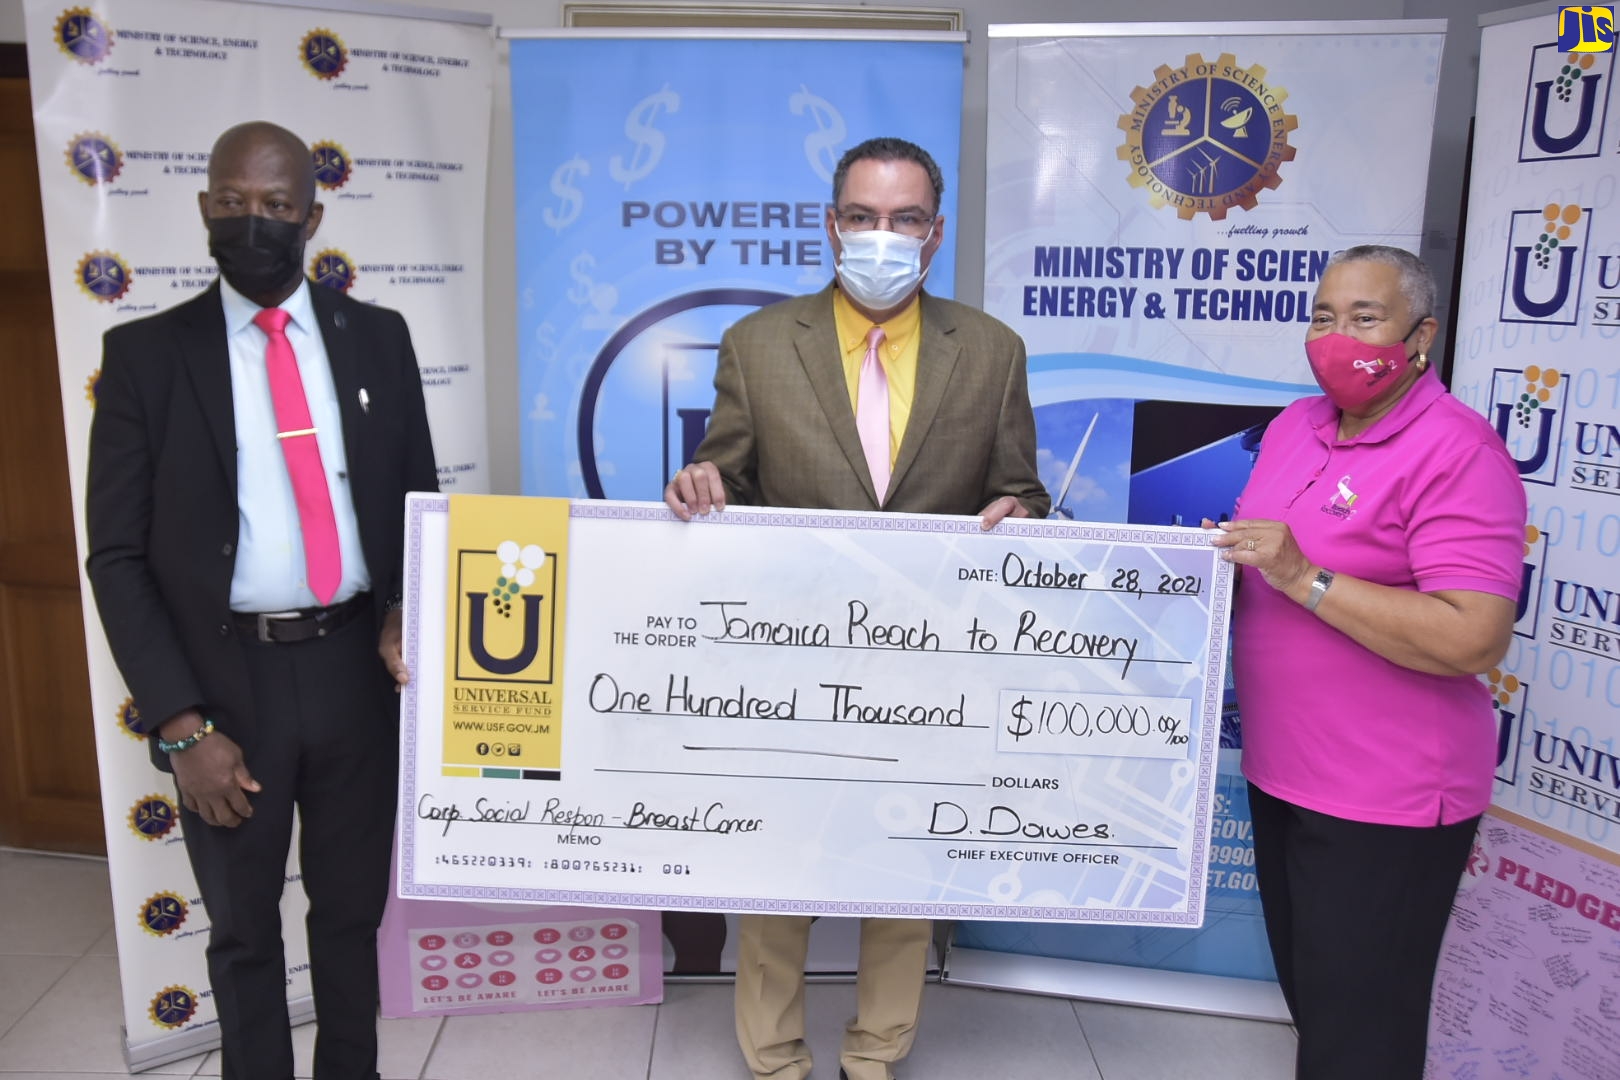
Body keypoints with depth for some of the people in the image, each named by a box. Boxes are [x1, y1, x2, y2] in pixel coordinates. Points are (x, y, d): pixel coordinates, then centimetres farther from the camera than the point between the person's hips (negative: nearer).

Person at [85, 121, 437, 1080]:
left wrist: (406, 610, -11)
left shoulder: (378, 337, 3)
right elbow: (120, 557, -4)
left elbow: (419, 498, 9)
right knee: (244, 929, 16)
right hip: (226, 677, -1)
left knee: (353, 908, 19)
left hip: (358, 668, 2)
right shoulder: (146, 353, -2)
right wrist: (181, 723, -11)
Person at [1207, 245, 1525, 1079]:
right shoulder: (1293, 425, 7)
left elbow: (1476, 638, -25)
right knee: (1306, 992, 24)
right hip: (1278, 773, 8)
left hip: (1385, 802, -7)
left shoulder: (1457, 450, -17)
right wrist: (1224, 558, -5)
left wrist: (1304, 578, -26)